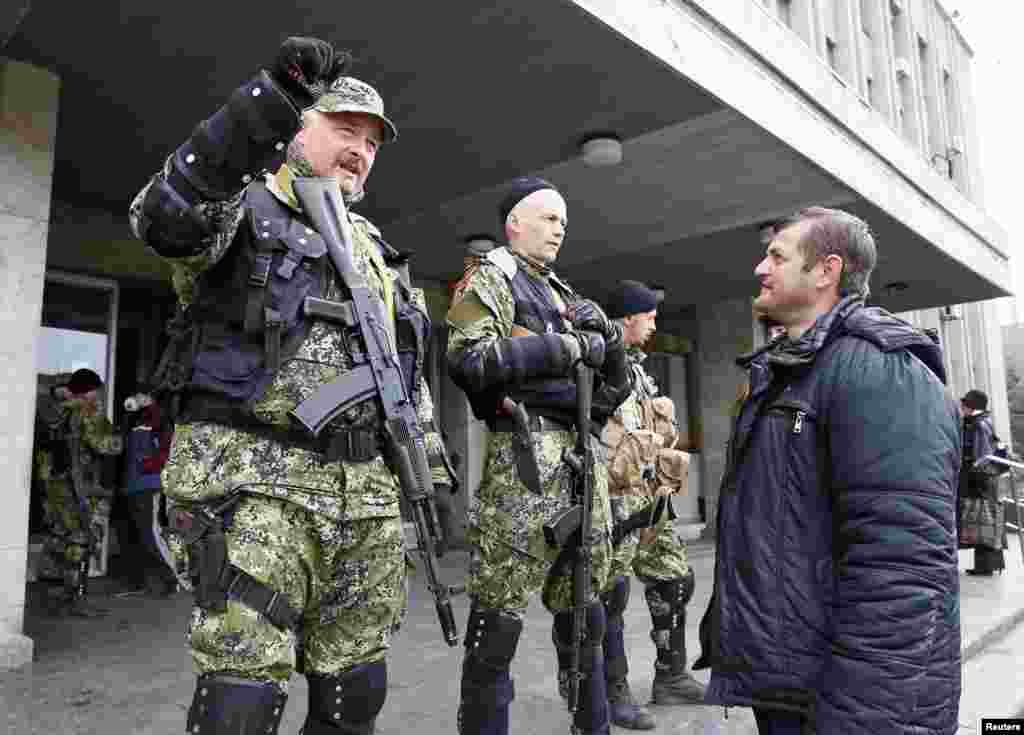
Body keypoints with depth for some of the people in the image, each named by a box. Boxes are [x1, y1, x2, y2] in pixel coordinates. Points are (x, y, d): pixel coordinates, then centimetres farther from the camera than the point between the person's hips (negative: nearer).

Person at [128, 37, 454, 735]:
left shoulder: (376, 249, 21)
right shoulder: (241, 208, 4)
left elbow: (412, 374, 21)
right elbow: (166, 216, -22)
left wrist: (433, 477, 14)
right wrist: (268, 100, -32)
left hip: (366, 492, 6)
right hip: (251, 477, -5)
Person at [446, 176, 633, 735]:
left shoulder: (563, 294, 24)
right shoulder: (490, 276, 4)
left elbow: (611, 389, 23)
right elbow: (469, 358, -15)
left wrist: (609, 341, 3)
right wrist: (566, 346, -12)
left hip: (584, 454, 8)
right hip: (526, 453, -7)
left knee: (583, 609, 16)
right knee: (498, 615, -4)